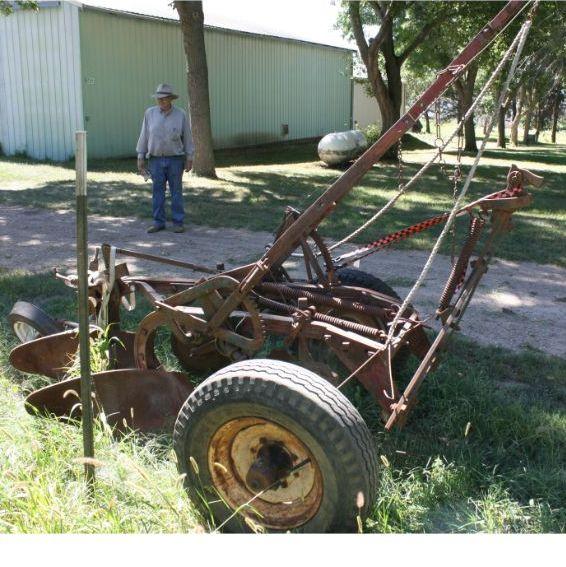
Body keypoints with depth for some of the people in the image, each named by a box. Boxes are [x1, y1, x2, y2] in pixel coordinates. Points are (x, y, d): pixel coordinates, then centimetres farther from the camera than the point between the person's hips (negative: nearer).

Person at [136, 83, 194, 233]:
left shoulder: (181, 115, -4)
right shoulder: (150, 113, 0)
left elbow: (187, 137, 1)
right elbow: (144, 136, 4)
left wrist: (189, 159, -1)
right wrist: (140, 157, 1)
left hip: (175, 159, -2)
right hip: (156, 160, 2)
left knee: (176, 191, 3)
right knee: (158, 192, 5)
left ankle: (178, 222, 10)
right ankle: (159, 222, 13)